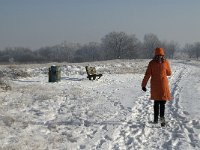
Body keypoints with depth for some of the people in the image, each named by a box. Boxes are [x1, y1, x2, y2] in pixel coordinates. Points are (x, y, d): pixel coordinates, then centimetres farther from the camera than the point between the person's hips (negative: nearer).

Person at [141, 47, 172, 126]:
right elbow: (169, 73, 10)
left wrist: (143, 85, 1)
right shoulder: (166, 62, -3)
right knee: (162, 102, 1)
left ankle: (156, 118, 15)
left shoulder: (152, 63, -4)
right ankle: (162, 117, -17)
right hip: (163, 84, -1)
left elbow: (147, 75, -5)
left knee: (156, 102, 15)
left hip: (154, 85, 1)